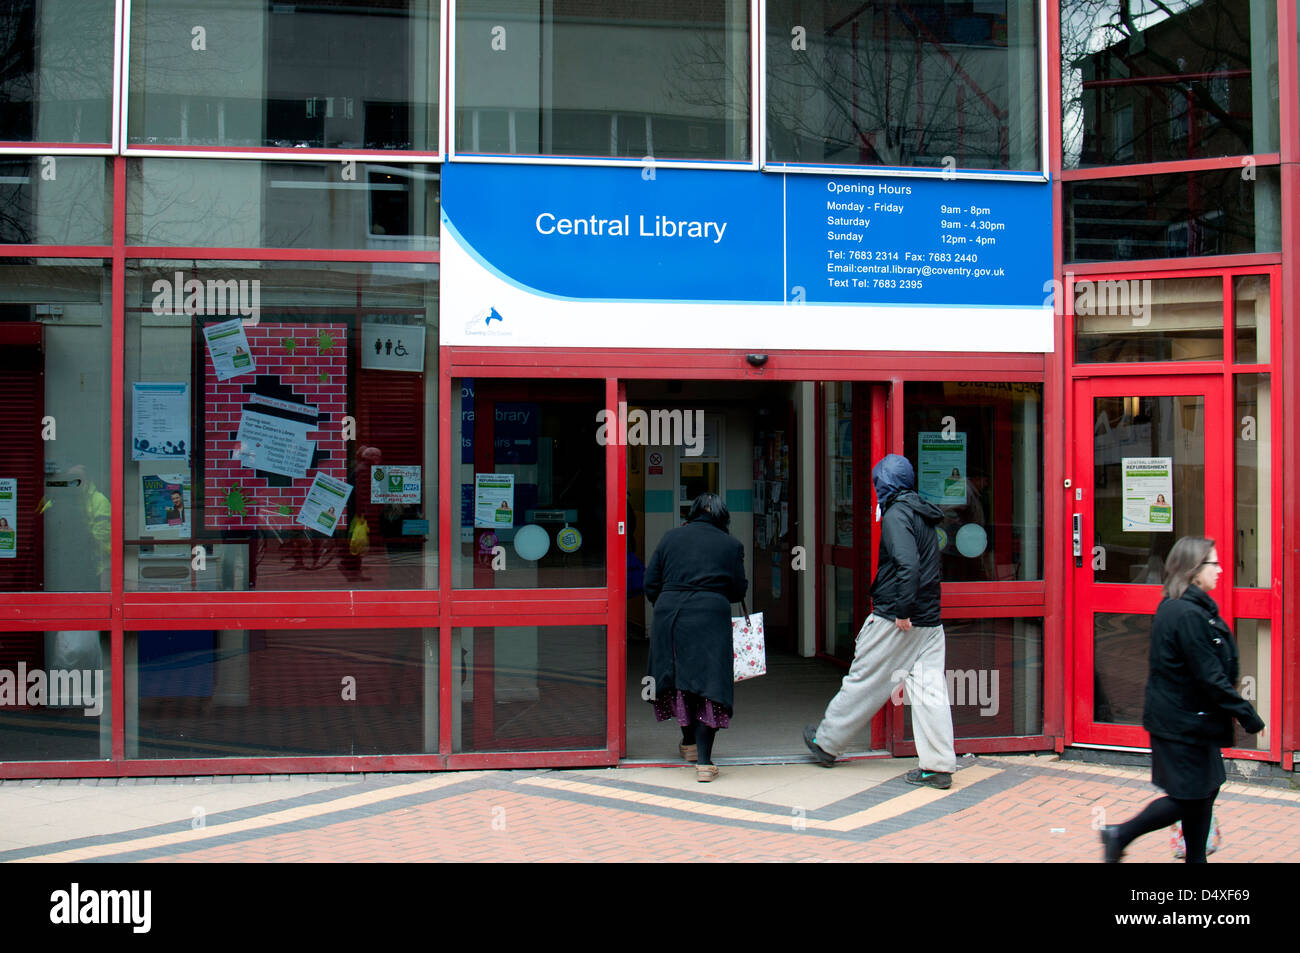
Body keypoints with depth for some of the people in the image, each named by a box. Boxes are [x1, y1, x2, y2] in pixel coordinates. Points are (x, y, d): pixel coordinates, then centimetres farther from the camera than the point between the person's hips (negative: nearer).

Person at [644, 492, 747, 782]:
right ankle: (703, 760, -4)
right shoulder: (731, 544, 5)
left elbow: (651, 583, 8)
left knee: (679, 677, 19)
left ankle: (689, 743, 36)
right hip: (711, 617, -3)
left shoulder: (670, 538, 9)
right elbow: (738, 591, 6)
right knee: (708, 681, 0)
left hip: (669, 614, 3)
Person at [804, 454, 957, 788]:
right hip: (930, 620, 8)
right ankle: (939, 766, 4)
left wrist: (903, 610, -22)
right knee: (930, 690, 5)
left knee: (863, 682, 5)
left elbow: (908, 564, -25)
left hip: (895, 621, -7)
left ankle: (827, 743, 20)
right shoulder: (924, 514, 15)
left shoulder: (896, 514, -12)